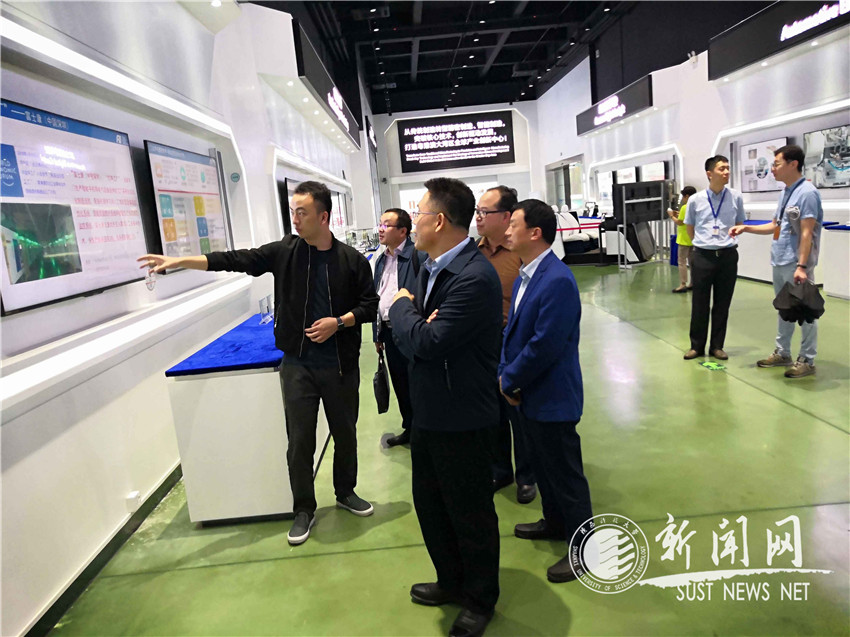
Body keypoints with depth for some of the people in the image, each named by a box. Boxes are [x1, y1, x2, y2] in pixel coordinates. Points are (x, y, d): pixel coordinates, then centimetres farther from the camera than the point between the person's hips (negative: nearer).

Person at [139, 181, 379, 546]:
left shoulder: (352, 261, -4)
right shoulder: (284, 252, -1)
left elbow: (369, 306, 1)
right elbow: (235, 260, -3)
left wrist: (339, 321, -15)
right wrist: (179, 261, -9)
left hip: (341, 366, 0)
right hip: (298, 365, 0)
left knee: (345, 434, 15)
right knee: (299, 440, 6)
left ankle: (346, 492, 38)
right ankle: (304, 509, 25)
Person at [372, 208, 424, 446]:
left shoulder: (419, 256, -13)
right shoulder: (381, 260, 13)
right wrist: (377, 333, 19)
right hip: (389, 332, 8)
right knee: (400, 385, 18)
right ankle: (410, 429, 35)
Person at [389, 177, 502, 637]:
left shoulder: (474, 278, -25)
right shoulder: (431, 267, 5)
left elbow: (426, 342, -27)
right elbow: (405, 335, 7)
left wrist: (403, 307, -9)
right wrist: (414, 323, -16)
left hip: (462, 421, -9)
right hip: (429, 411, 9)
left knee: (470, 514, 12)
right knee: (429, 503, 23)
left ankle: (479, 600, 37)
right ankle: (452, 582, 47)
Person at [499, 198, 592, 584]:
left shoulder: (557, 281, -24)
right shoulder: (525, 274, 6)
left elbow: (545, 345, -27)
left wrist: (509, 380, -15)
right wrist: (505, 374, -2)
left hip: (552, 397, -9)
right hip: (527, 394, 9)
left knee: (565, 473, 6)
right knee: (543, 465, 24)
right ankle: (555, 522, 45)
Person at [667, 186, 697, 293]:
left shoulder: (685, 207, -17)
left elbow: (679, 222, -16)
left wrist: (672, 216, -1)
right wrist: (679, 215, 15)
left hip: (684, 239, -9)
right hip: (693, 239, 9)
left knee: (682, 261, -5)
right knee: (691, 261, 14)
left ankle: (683, 284, -6)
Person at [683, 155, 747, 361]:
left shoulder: (736, 197, 0)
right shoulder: (695, 200, -2)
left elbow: (740, 224, 14)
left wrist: (729, 241, 9)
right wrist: (702, 244, 11)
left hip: (728, 256, 1)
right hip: (703, 256, -1)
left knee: (722, 304, 8)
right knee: (699, 304, 5)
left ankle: (717, 346, 20)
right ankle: (697, 346, 17)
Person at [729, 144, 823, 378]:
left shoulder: (807, 193, -14)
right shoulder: (785, 193, 13)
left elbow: (807, 233, -19)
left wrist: (802, 266, -23)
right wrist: (745, 228, 12)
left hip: (795, 264, -9)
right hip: (779, 262, 9)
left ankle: (807, 360, 9)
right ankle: (782, 353, 27)